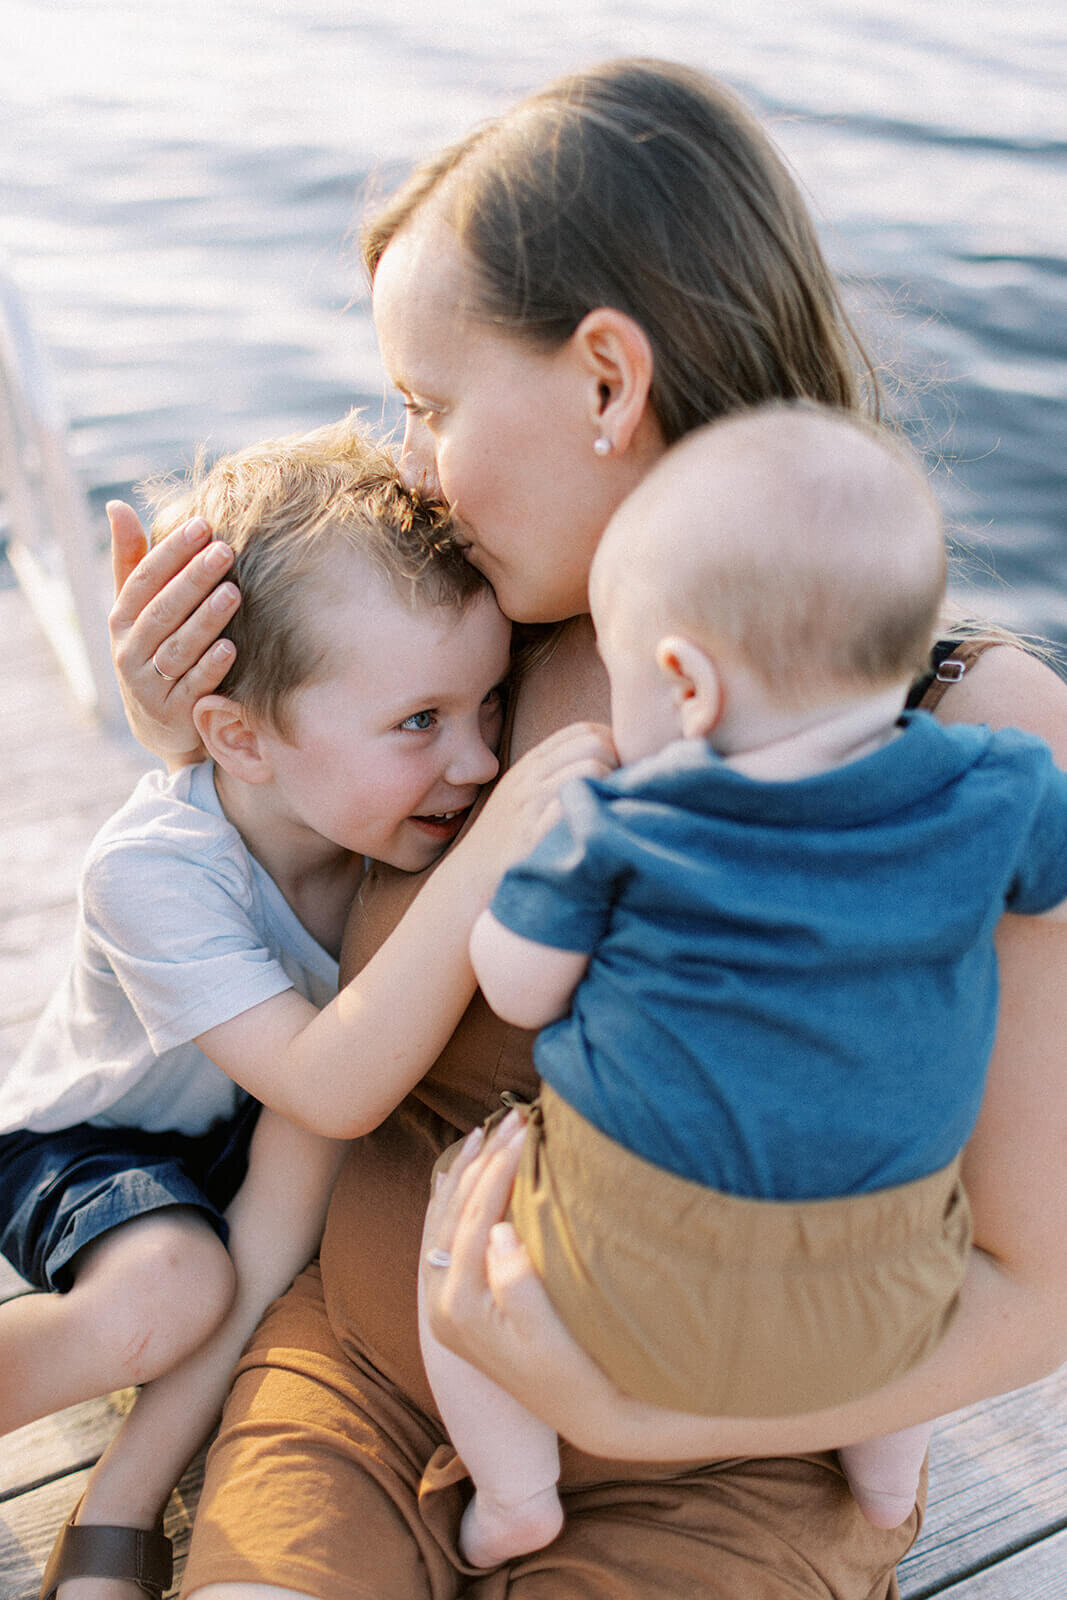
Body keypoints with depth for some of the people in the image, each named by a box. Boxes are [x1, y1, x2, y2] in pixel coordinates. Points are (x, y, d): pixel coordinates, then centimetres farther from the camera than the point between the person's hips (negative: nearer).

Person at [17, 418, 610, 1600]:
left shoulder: (394, 812, -22)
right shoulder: (152, 869, -37)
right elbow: (332, 1089, -47)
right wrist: (502, 850, -55)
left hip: (262, 1135, 6)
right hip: (89, 1137, -6)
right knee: (168, 1292, -30)